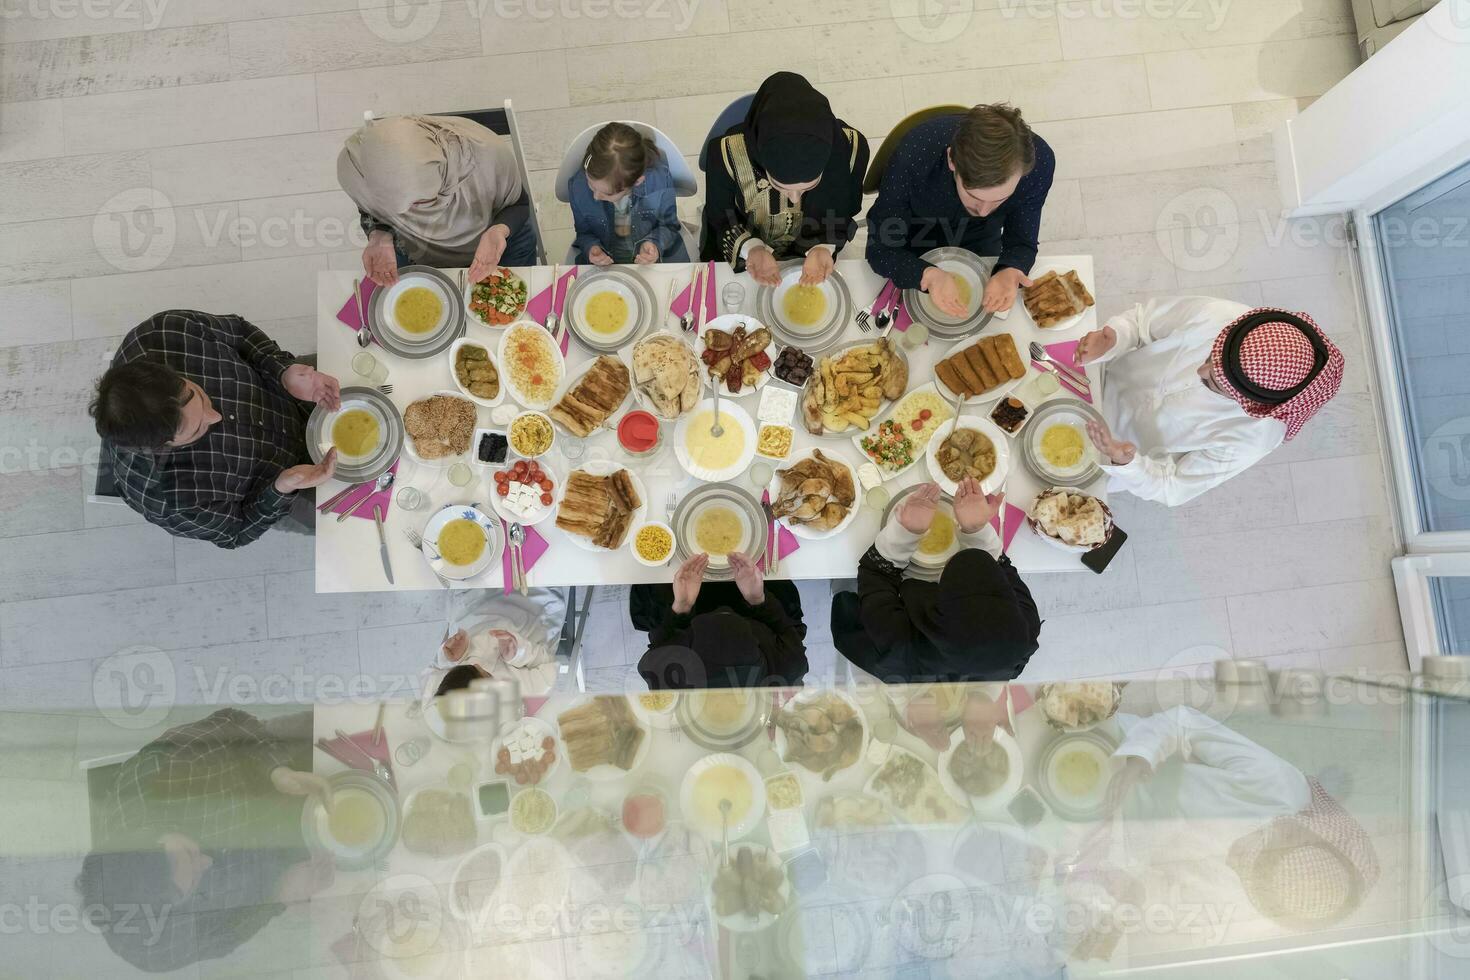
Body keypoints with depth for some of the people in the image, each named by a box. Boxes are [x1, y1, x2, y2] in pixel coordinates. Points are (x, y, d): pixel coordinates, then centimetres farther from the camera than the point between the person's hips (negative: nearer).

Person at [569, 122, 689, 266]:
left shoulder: (660, 180, -25)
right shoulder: (578, 186, -20)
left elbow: (669, 227, -5)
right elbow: (584, 233, -1)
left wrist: (655, 243, -26)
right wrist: (591, 248, -23)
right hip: (603, 263, 0)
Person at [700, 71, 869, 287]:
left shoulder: (851, 147, -34)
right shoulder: (727, 153, -37)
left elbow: (842, 215, -14)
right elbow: (719, 220, -18)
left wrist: (824, 248, -35)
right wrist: (751, 249, -38)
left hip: (808, 256, 0)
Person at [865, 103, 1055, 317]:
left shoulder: (1039, 162, -36)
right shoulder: (913, 157, -43)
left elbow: (1022, 242, -21)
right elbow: (880, 249, -33)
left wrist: (1010, 273, -46)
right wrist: (929, 275, -54)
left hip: (981, 242, 2)